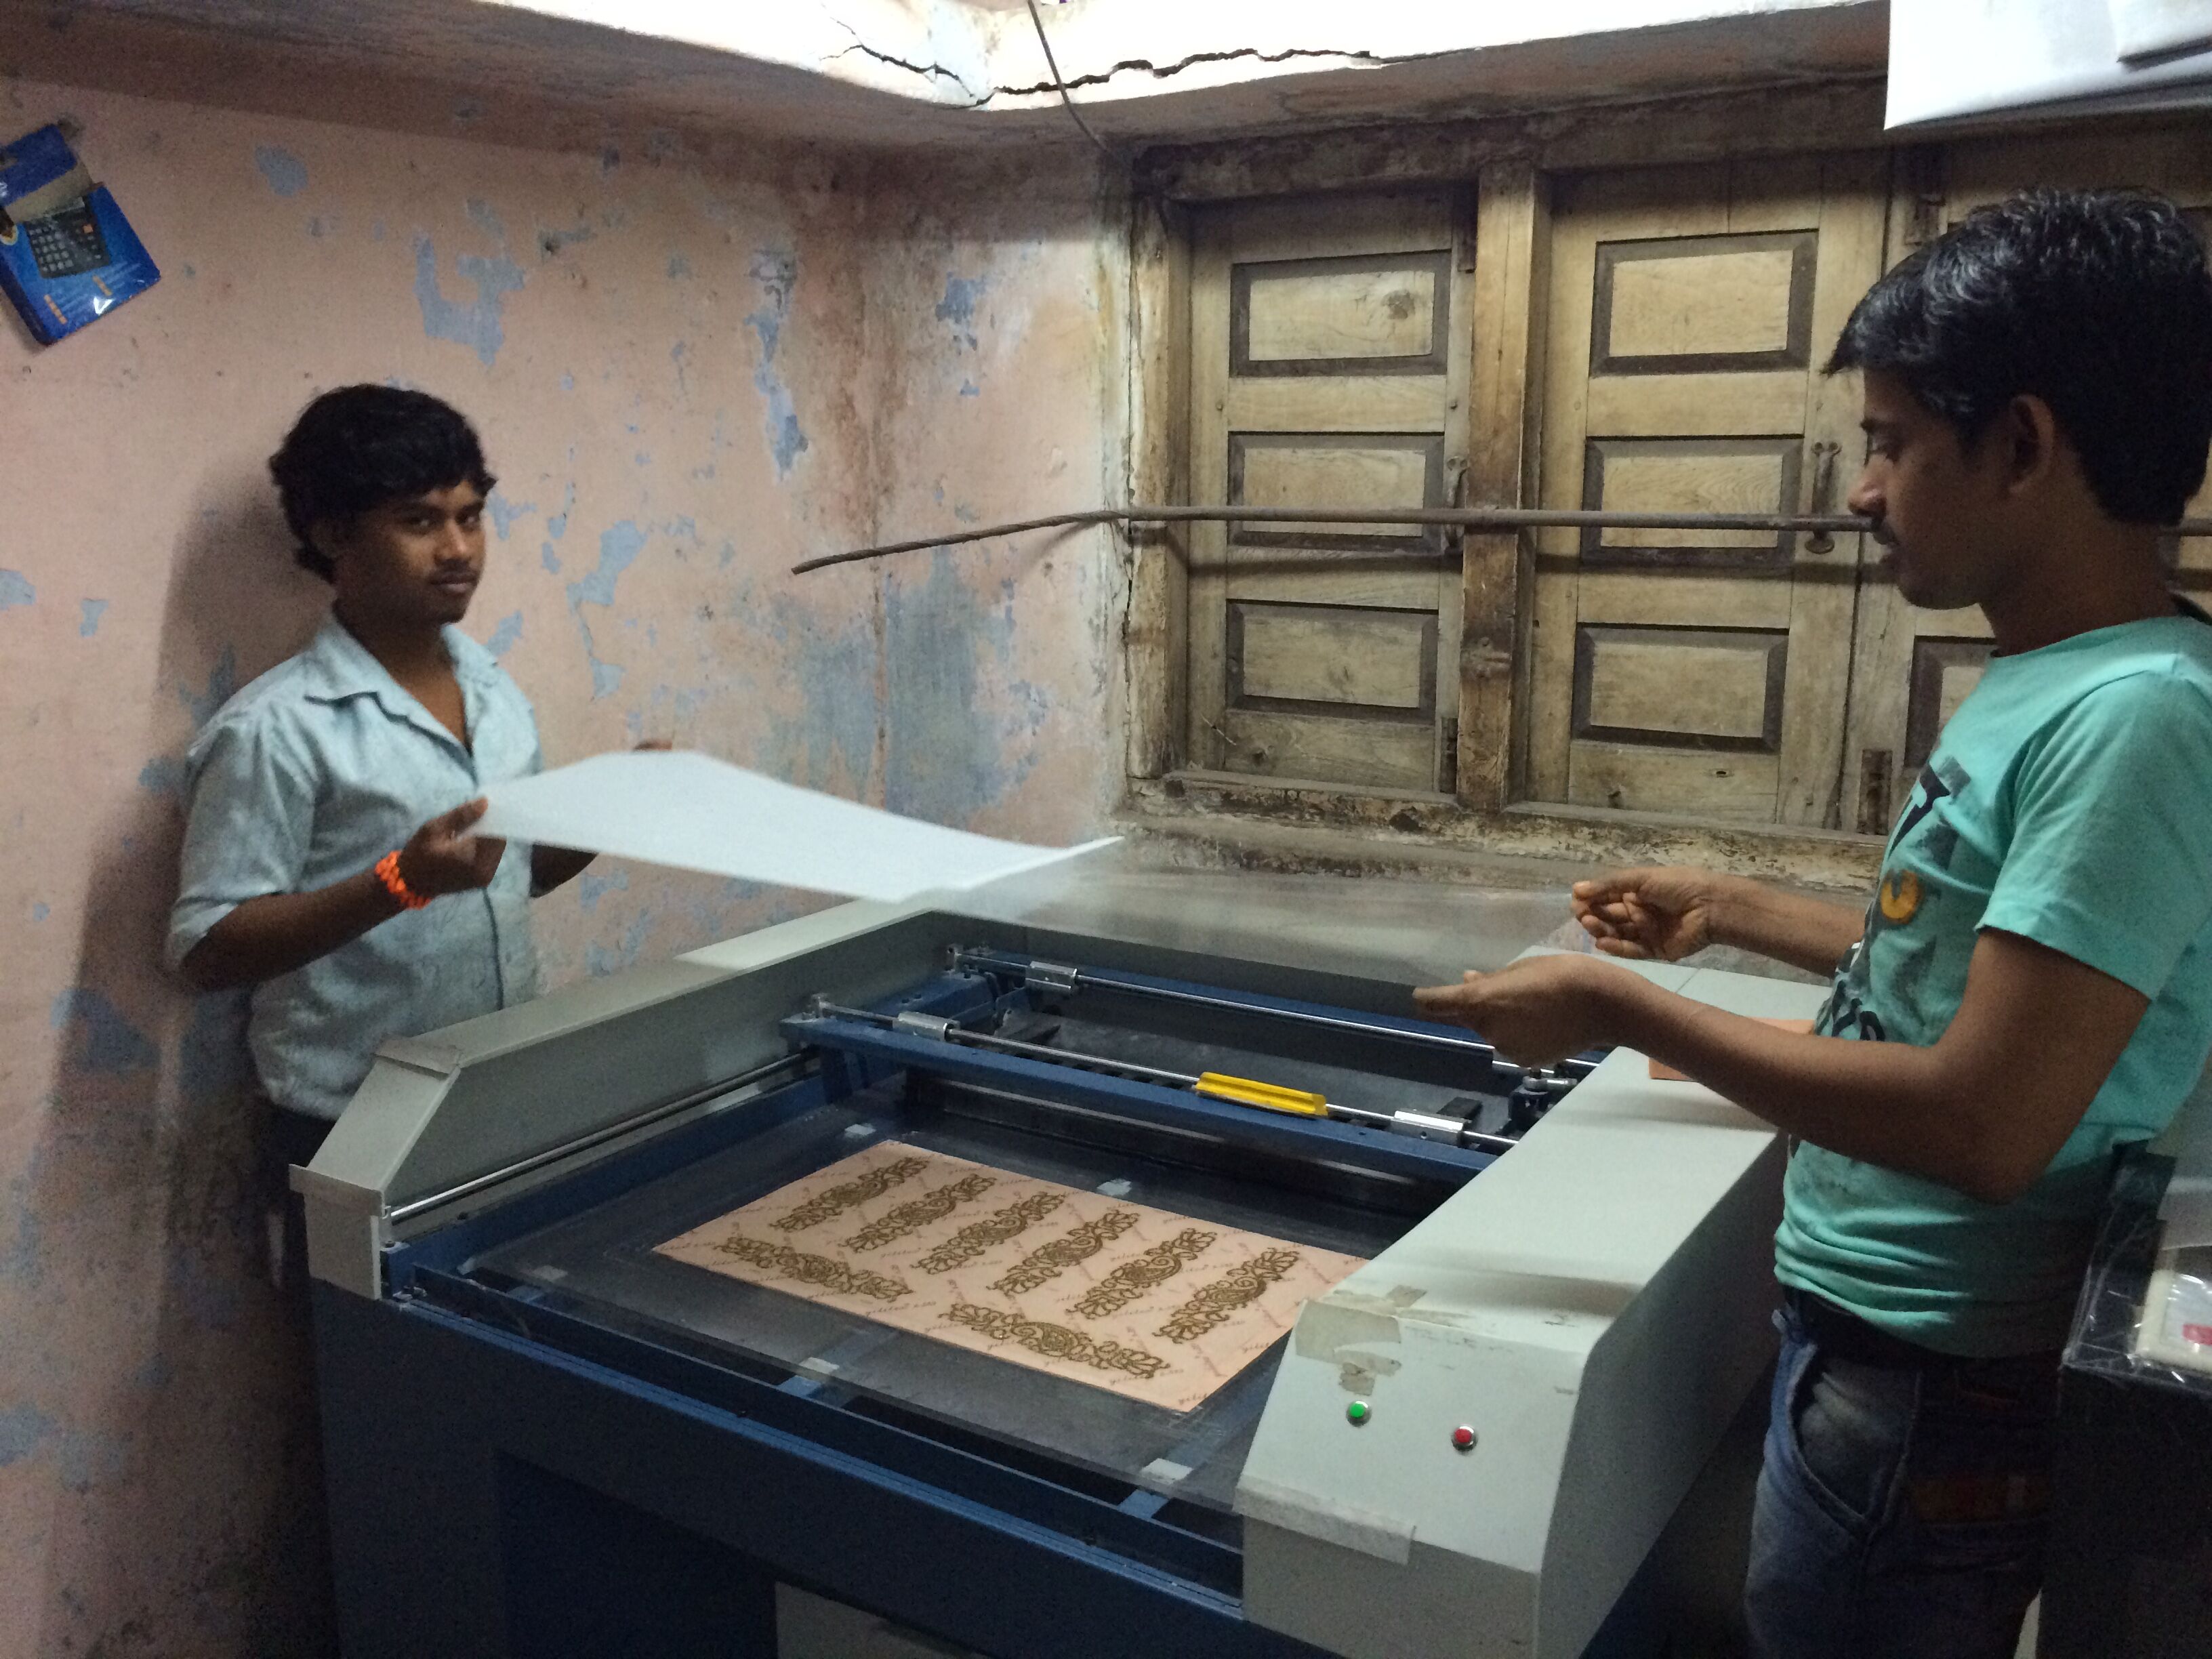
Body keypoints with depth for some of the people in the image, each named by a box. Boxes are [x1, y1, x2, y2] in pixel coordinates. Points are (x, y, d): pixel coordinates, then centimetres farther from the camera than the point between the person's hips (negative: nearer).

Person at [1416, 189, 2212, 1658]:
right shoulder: (2054, 684, 5)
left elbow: (1985, 1123, -29)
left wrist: (1623, 1007, -23)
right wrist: (1726, 912, 16)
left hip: (1934, 1385, -8)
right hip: (1886, 1331, 9)